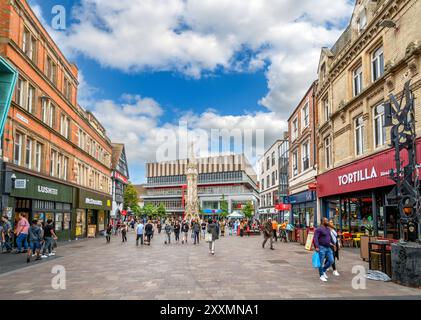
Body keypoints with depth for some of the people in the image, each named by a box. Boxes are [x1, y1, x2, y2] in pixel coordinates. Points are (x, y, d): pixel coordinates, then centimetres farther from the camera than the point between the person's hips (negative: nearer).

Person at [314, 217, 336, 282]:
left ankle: (324, 270, 24)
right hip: (321, 248, -7)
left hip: (328, 248, 7)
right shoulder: (319, 229, -12)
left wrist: (332, 243, 28)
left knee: (331, 260, 3)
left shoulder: (328, 229, 13)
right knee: (321, 262, 0)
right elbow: (315, 238, -19)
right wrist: (316, 247, -28)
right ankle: (321, 275, 13)